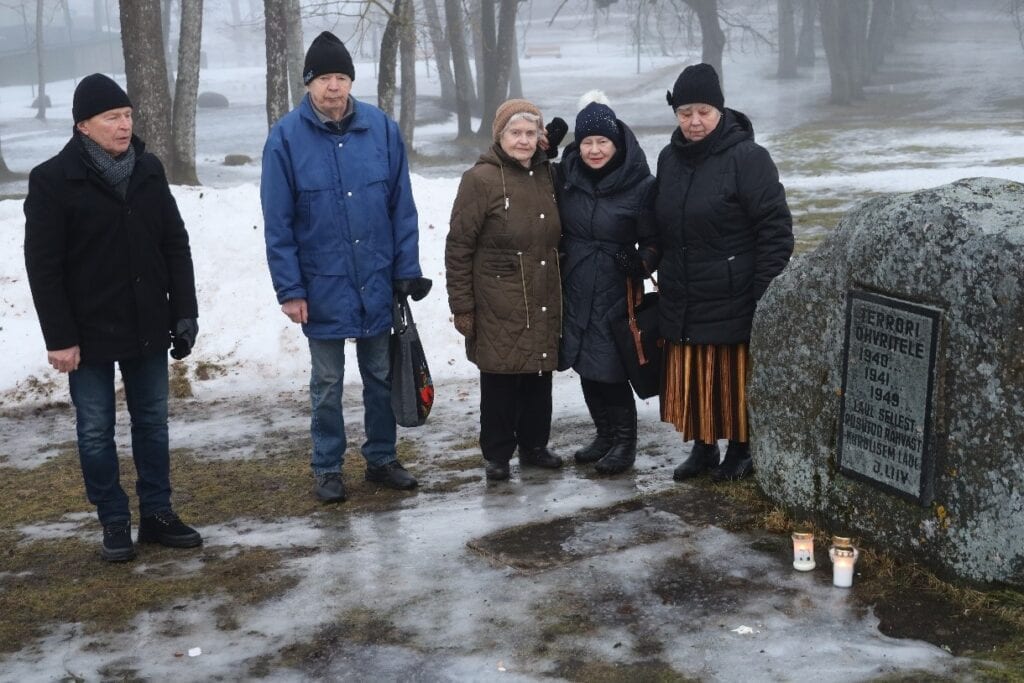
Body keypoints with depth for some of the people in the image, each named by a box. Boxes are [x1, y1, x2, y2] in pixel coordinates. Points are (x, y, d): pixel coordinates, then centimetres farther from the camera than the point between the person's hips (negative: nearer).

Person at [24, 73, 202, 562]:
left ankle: (157, 514, 24)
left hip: (148, 327, 4)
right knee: (96, 431, 7)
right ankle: (115, 522, 20)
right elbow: (43, 267, -11)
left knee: (152, 422, 12)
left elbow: (175, 245, 7)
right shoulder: (52, 180, -11)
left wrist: (185, 313, 2)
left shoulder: (148, 169, 3)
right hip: (90, 333, -4)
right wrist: (60, 338, -14)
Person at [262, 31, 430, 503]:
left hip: (378, 283, 2)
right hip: (322, 287, -2)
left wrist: (407, 271, -2)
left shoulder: (382, 128, -4)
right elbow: (277, 224, -8)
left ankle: (381, 459, 30)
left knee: (381, 377, 14)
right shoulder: (286, 137, -9)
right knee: (327, 384, 11)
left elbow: (403, 209, 1)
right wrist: (289, 289, -10)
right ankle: (327, 469, 25)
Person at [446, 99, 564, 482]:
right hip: (499, 307, -5)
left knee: (539, 375, 12)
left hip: (544, 303, 6)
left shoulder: (546, 175, 10)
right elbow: (459, 248, -10)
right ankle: (497, 455, 15)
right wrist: (462, 305, -11)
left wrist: (561, 291, 15)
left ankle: (534, 446, 27)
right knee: (500, 381, 1)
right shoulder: (481, 180, -10)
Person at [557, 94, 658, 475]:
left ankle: (624, 442, 13)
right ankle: (604, 435, 29)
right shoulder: (566, 175, 2)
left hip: (614, 294, -5)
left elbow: (653, 240, -1)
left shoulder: (640, 185, -10)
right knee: (585, 366, 12)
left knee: (608, 370, -5)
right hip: (574, 290, 5)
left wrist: (641, 263, -22)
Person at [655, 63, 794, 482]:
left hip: (732, 301, -6)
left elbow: (775, 228, -14)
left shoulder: (748, 158, -11)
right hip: (682, 302, 6)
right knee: (691, 379, 11)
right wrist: (664, 281, 17)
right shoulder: (670, 158, 10)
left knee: (734, 378, 4)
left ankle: (740, 450, 21)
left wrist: (766, 297, -18)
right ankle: (702, 447, 27)